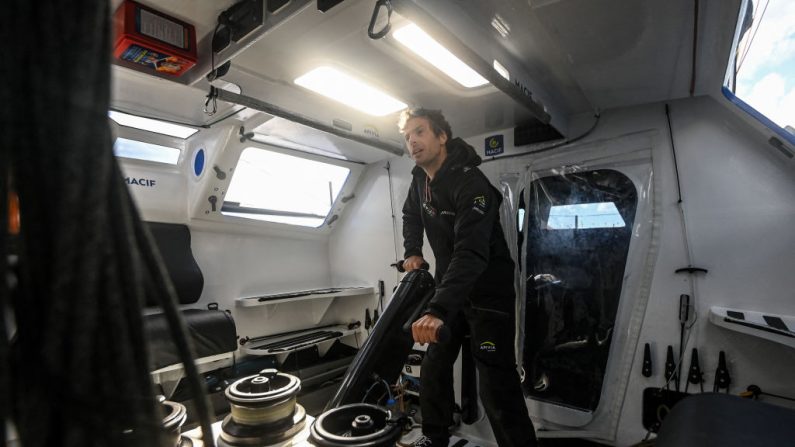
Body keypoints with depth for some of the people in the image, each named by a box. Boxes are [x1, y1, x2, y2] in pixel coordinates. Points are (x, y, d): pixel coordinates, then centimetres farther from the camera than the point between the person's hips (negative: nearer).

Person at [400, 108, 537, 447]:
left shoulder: (470, 183, -25)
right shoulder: (421, 178, 1)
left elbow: (472, 252, -37)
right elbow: (411, 216, 22)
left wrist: (437, 309, -47)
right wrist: (412, 252, 6)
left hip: (489, 291, -7)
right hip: (452, 288, 8)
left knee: (496, 385, -8)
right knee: (434, 366, 14)